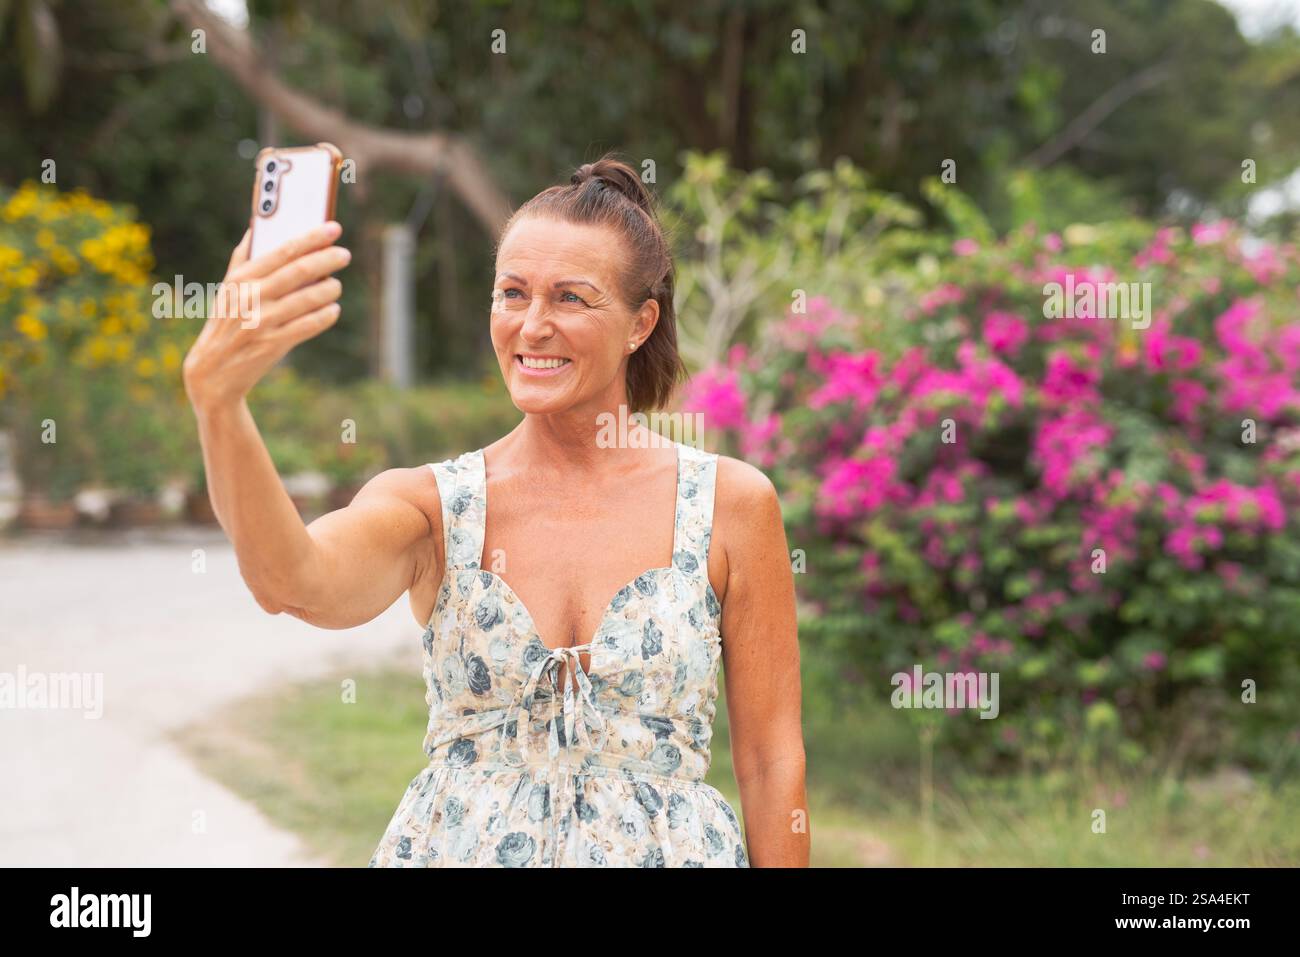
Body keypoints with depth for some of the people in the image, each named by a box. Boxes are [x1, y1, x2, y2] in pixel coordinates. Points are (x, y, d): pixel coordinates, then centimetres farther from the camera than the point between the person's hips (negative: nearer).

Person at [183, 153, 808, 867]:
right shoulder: (430, 505, -4)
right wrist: (216, 397, -41)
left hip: (665, 849, -1)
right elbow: (295, 585, -26)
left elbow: (770, 760, -1)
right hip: (458, 849, 1)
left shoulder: (731, 502, -5)